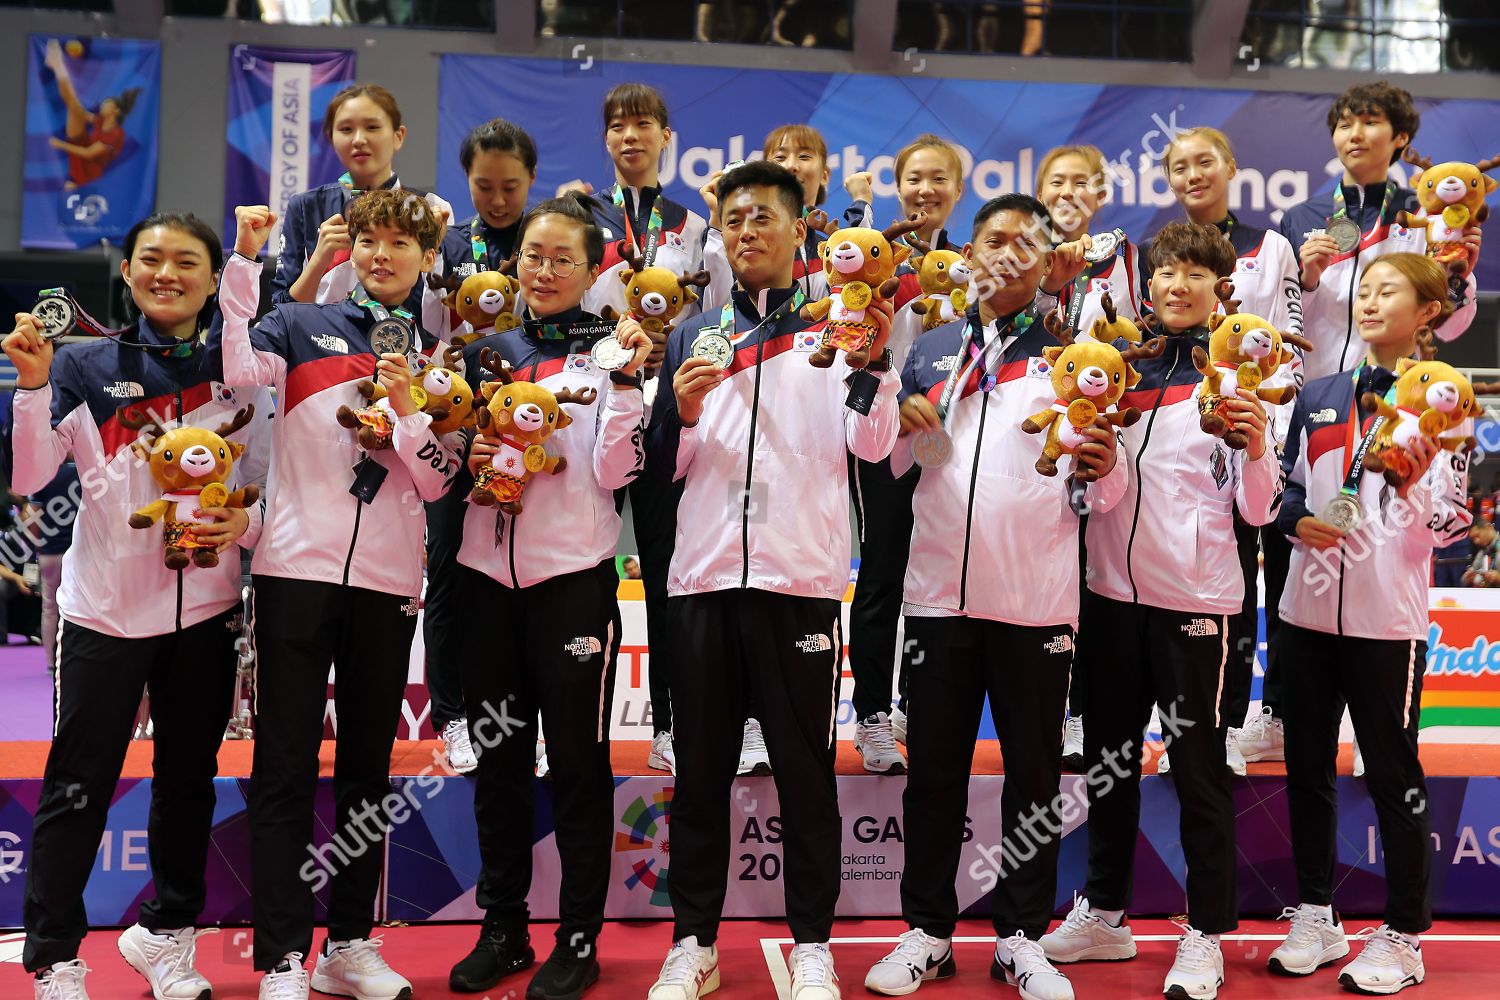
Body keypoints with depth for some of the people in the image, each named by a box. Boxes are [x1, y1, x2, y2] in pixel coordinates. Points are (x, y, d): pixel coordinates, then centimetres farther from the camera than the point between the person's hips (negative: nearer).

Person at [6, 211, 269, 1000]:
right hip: (105, 610, -2)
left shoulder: (237, 372, 5)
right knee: (77, 791, 0)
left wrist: (244, 522, -11)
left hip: (205, 611, 2)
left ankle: (167, 935, 30)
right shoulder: (86, 366, 0)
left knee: (188, 782, 13)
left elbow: (262, 486, 9)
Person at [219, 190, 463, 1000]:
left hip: (389, 581, 3)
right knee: (286, 766, -3)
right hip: (298, 568, -3)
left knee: (369, 767, 9)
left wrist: (407, 410, -9)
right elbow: (234, 369, -15)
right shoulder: (302, 327, 8)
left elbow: (436, 484, 5)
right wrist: (244, 260, -15)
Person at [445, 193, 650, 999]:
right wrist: (468, 459, -3)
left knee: (576, 760, 3)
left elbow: (615, 473, -10)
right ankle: (502, 926, 24)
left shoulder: (606, 352, 0)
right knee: (498, 758, 11)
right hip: (486, 573, 4)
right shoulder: (487, 350, 12)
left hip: (573, 577, -4)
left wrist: (625, 379, -18)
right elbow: (449, 460, 18)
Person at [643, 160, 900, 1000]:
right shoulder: (694, 335, 14)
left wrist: (874, 362, -22)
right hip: (705, 576, 3)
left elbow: (872, 445, -7)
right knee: (701, 766, 8)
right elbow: (668, 465, 13)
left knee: (805, 767, 3)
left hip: (800, 576, -3)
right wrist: (682, 415, -7)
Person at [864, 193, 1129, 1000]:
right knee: (933, 768, 8)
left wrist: (1105, 470, -18)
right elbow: (888, 466, 15)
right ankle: (926, 930, 19)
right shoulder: (931, 351, 12)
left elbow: (1101, 491, 4)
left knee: (1033, 772, 6)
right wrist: (901, 425, -6)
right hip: (939, 590, 2)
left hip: (1037, 595, -2)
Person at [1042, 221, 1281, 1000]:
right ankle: (1103, 913, 28)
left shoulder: (1238, 378, -2)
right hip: (1112, 588, 4)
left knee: (1198, 768, 2)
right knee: (1108, 758, 14)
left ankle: (1205, 935, 14)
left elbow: (1257, 510, -5)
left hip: (1195, 598, -4)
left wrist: (1257, 447, -22)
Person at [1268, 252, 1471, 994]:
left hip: (1387, 617, -5)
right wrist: (1297, 522, -5)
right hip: (1307, 611, 5)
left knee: (1392, 774, 3)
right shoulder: (1318, 396, 10)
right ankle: (1315, 918, 25)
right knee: (1307, 768, 11)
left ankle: (1402, 936, 15)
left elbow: (1447, 527, -6)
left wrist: (1413, 486, -25)